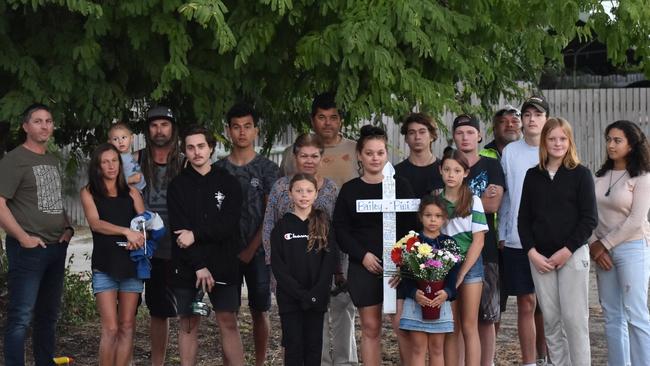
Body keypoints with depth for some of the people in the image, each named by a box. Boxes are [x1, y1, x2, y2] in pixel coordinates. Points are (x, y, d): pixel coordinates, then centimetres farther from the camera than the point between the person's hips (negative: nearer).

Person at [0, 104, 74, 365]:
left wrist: (67, 228, 9)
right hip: (28, 249, -8)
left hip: (56, 248, 8)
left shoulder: (52, 160, 16)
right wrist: (23, 238, -18)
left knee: (49, 314, 15)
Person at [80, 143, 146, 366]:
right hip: (105, 265, -2)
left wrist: (136, 238, -19)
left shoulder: (131, 193, 12)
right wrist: (127, 231, -23)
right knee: (110, 329, -9)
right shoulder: (89, 193, 6)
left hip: (131, 264, 3)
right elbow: (95, 223, -9)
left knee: (127, 327, 2)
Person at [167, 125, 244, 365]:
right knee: (188, 324, 4)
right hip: (187, 266, 0)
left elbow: (229, 225, -6)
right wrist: (198, 265, -14)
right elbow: (179, 230, -6)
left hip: (223, 264, 0)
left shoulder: (228, 183, 4)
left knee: (228, 322, -1)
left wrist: (196, 235, -16)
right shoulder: (177, 186, 3)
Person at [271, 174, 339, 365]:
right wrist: (300, 293, -14)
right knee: (293, 346, 1)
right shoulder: (282, 226, 2)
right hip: (289, 298, -1)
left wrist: (316, 293, -14)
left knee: (314, 346, 6)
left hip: (317, 298, 1)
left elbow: (330, 260, -2)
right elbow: (277, 265, -4)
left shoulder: (324, 223, 4)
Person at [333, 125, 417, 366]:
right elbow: (341, 229, 3)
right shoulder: (349, 190, 6)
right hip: (363, 266, 1)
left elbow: (411, 227, 0)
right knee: (370, 328, 5)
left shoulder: (400, 186, 4)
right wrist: (363, 255, -10)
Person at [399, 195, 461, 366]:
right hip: (416, 301, -1)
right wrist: (415, 293, -21)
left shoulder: (449, 243, 5)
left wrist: (446, 293, -19)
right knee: (418, 348, 2)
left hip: (440, 301, 1)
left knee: (437, 348, 9)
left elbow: (454, 274, -1)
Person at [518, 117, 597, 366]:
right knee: (550, 319, 4)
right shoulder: (533, 175, 9)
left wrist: (566, 251, -10)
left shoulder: (580, 174, 0)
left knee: (574, 318, -5)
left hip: (573, 254, -3)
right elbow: (523, 219, 9)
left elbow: (589, 219, -4)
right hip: (539, 257, 3)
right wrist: (532, 253, -3)